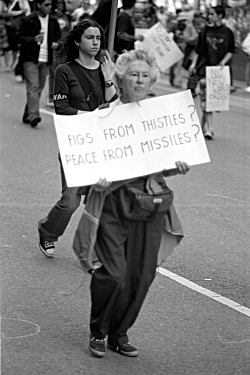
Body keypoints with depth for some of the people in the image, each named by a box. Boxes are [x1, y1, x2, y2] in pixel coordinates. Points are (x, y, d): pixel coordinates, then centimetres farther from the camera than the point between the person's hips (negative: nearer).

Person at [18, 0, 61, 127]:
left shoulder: (53, 21, 9)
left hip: (45, 60, 6)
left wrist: (55, 43, 1)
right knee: (33, 87, -16)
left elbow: (57, 35, 23)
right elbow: (20, 37, -7)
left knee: (39, 88, 9)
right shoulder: (29, 20, -6)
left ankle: (27, 115, 19)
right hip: (30, 59, -6)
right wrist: (33, 39, -23)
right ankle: (33, 115, -24)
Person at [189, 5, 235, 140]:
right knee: (205, 97, -9)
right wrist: (194, 63, 4)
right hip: (206, 67, 0)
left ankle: (203, 125, 17)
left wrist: (223, 61, -12)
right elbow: (198, 49, 11)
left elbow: (230, 51, 3)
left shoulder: (227, 32, 1)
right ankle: (209, 128, -9)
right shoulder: (205, 31, 6)